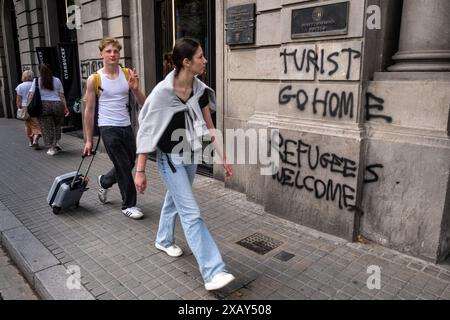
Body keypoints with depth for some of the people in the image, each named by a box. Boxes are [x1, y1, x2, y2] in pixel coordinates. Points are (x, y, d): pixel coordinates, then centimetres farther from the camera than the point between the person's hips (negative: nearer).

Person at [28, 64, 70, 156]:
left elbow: (31, 95, -2)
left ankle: (51, 148, 7)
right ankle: (56, 142, 12)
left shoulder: (36, 81, 4)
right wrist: (65, 107, 7)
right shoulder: (57, 80, 8)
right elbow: (62, 96, 5)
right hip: (57, 105, 1)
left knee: (47, 128, 5)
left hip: (43, 106, -1)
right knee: (57, 125, 18)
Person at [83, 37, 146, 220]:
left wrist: (135, 89, -19)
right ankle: (128, 205, 16)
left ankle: (104, 182, 46)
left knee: (130, 164, 16)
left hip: (126, 127, 4)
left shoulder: (128, 74, 2)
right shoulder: (94, 79, -4)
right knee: (123, 167, -2)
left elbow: (143, 103, 1)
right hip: (108, 129, -4)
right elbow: (89, 111, 0)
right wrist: (89, 140, 1)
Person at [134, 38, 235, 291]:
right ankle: (213, 272, -5)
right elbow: (147, 132, -16)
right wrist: (140, 171, -15)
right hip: (170, 158, -6)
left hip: (191, 156, 6)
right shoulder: (163, 92, -21)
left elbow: (209, 127, 3)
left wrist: (224, 158, 4)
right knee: (192, 213, -8)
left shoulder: (200, 90, -5)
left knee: (175, 200, 23)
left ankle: (164, 240, 48)